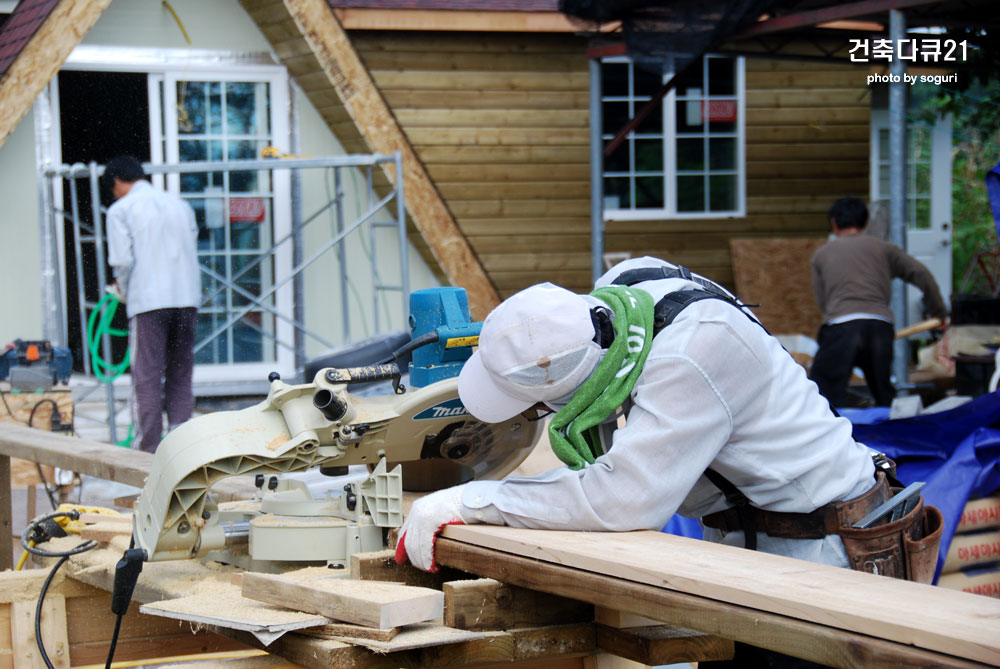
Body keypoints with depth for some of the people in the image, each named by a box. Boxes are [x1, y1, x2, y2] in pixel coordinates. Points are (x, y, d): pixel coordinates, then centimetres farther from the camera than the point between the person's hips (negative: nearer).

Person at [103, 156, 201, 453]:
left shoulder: (120, 210, 1)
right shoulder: (180, 205, 16)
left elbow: (122, 260, -8)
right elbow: (192, 252, 16)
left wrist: (124, 289, 11)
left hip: (148, 301, -4)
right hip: (187, 299, 5)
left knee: (147, 378, -1)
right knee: (180, 375, 10)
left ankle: (148, 450, -2)